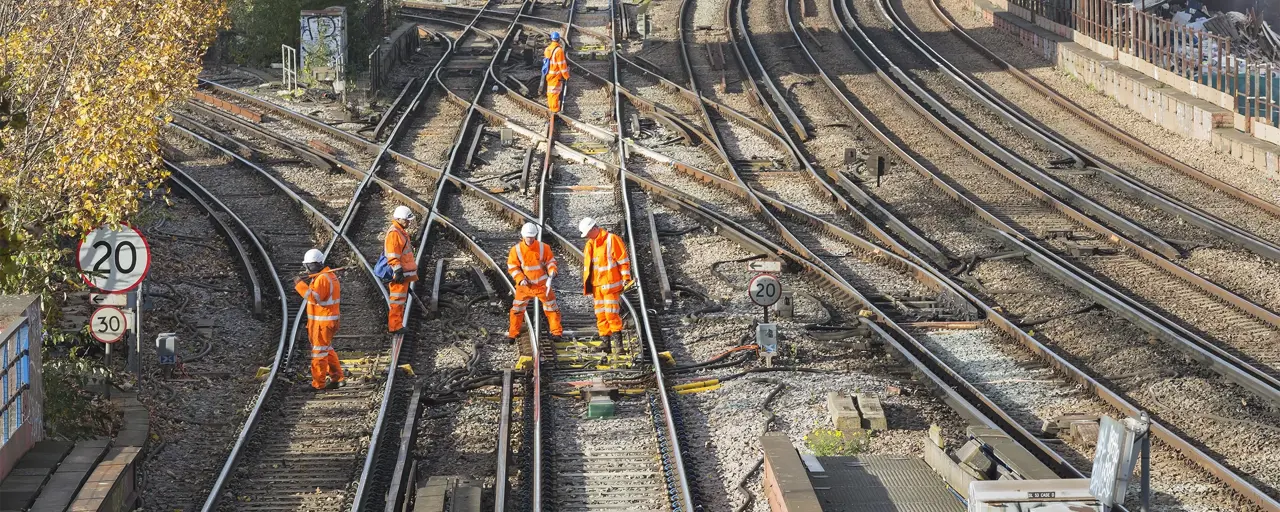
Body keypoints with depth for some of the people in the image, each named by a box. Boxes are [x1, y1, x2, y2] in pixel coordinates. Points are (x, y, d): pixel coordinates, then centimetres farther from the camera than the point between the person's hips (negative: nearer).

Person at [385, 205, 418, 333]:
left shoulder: (402, 232, 16)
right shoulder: (394, 233, -17)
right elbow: (393, 256, -22)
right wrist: (398, 272, -24)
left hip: (404, 274, 11)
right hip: (398, 275, -11)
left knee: (402, 301, 16)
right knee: (397, 301, -7)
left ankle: (398, 325, 24)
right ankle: (394, 327, -4)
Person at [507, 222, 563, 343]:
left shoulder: (543, 248, -9)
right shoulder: (516, 250, -10)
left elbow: (550, 261, 1)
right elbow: (512, 267, -3)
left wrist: (552, 272, -19)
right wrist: (520, 279, -15)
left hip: (542, 284, 0)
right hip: (525, 285, 0)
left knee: (551, 307, 3)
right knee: (517, 309, 0)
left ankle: (556, 332, 15)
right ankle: (512, 334, 11)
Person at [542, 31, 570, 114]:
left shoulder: (547, 49, 0)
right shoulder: (558, 50, -22)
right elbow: (562, 65, -20)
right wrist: (566, 76, -11)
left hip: (548, 74, 7)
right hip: (556, 75, -7)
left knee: (550, 90, 21)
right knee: (555, 92, 1)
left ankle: (550, 104, 36)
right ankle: (554, 109, 6)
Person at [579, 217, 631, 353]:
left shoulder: (612, 240, -9)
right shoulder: (589, 245, 14)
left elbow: (623, 260, -9)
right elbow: (587, 266, 20)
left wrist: (626, 279, -12)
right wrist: (587, 285, 18)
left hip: (611, 285, -7)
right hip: (597, 286, 7)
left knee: (611, 314, -12)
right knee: (601, 316, 6)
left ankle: (618, 342, -7)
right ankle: (606, 343, 10)